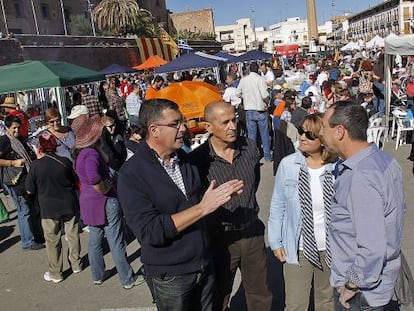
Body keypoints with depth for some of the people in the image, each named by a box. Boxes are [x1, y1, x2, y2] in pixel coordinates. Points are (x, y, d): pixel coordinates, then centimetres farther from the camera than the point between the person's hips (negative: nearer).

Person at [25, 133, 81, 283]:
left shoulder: (36, 165, -13)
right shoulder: (65, 161, -8)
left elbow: (30, 190, -4)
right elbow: (75, 182, 5)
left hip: (49, 209, -2)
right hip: (69, 205, 2)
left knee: (53, 241, 10)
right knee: (72, 235, 17)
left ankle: (55, 273, 20)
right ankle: (76, 264, 31)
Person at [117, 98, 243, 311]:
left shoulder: (184, 158, 1)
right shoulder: (132, 174, -19)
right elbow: (149, 231, -26)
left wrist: (221, 194, -7)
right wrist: (202, 208, -28)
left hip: (204, 266, 6)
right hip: (169, 276, -5)